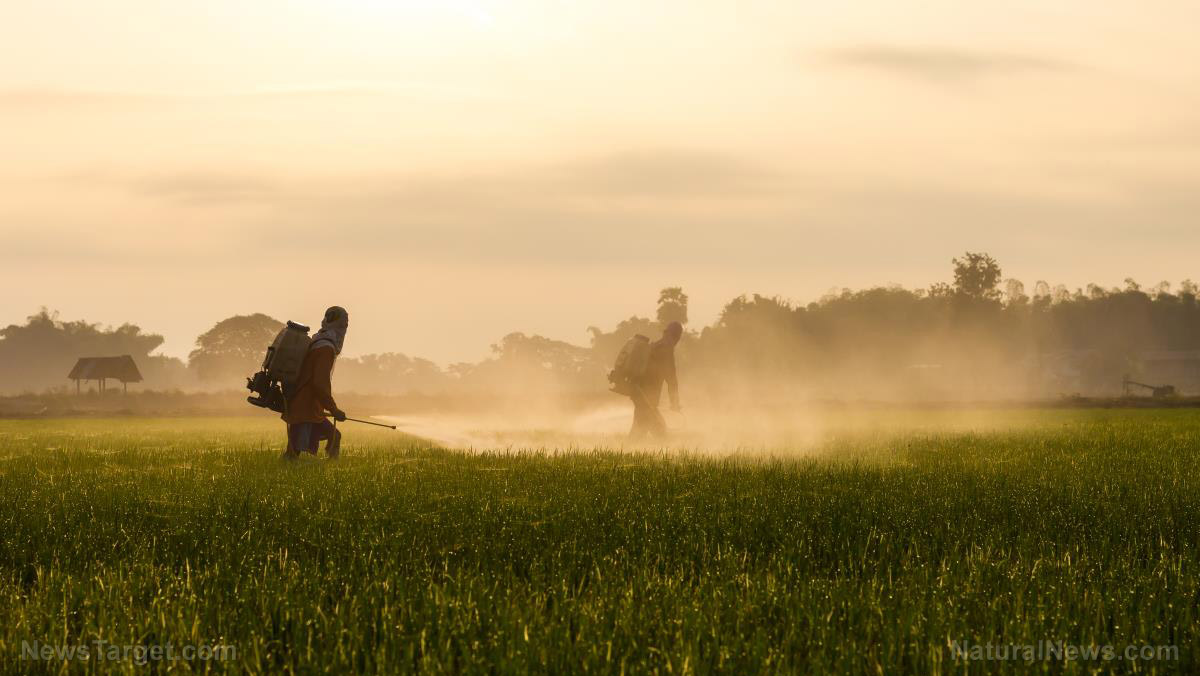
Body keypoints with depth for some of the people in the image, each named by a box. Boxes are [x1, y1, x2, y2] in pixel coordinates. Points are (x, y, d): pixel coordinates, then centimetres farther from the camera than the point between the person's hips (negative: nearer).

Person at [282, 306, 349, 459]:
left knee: (334, 436, 21)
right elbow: (319, 383, -22)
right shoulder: (326, 349, -14)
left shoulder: (314, 343, 16)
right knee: (294, 454, -15)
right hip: (305, 412, -10)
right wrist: (334, 410, -16)